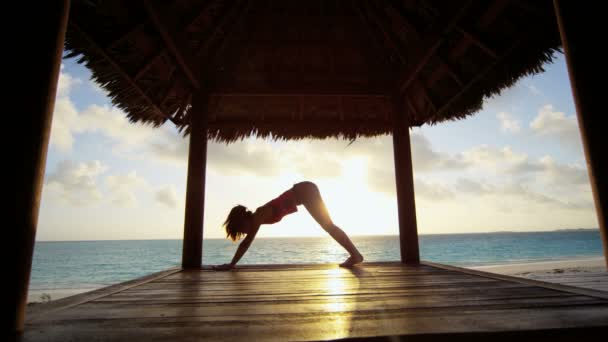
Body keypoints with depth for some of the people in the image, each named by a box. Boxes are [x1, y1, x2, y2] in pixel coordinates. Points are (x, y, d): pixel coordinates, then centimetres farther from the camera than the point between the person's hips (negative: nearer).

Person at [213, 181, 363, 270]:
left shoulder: (258, 216, -16)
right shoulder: (256, 218, 7)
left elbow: (246, 243, -18)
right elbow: (246, 242, 14)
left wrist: (231, 264, -15)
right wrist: (232, 263, 16)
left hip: (304, 191, -8)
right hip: (305, 191, 8)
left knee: (328, 225, -7)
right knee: (328, 226, 9)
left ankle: (355, 255, -3)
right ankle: (354, 255, 15)